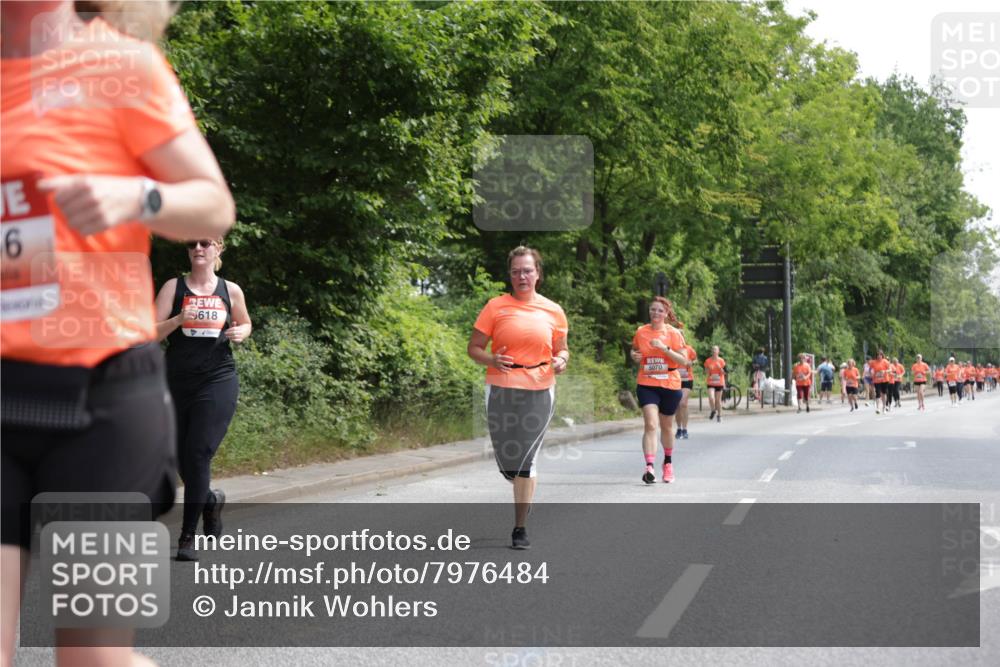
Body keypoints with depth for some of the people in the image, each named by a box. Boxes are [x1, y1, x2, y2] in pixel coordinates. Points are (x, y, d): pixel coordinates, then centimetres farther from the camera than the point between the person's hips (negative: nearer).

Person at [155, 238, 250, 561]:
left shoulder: (231, 291, 6)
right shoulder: (173, 287, 3)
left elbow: (245, 324, 22)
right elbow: (151, 333, -2)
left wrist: (239, 333, -1)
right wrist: (178, 320, -20)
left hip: (217, 382, -2)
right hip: (177, 382, 2)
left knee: (198, 455, -11)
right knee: (181, 458, 9)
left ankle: (188, 536, -5)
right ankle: (211, 499, 41)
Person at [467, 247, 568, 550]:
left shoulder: (553, 311, 6)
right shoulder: (496, 306, 1)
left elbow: (562, 348, 17)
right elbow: (474, 348, 2)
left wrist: (561, 360, -6)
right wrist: (492, 360, -18)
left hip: (539, 391, 0)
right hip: (502, 390, 0)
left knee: (526, 459, -2)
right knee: (507, 461, 5)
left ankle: (520, 528, 7)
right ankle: (525, 494, 41)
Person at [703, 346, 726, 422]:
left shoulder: (721, 361, 1)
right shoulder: (708, 361, 1)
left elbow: (723, 373, 1)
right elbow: (706, 373, 4)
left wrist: (720, 367, -16)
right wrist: (709, 369, -15)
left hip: (719, 383, 0)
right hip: (711, 383, 0)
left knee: (718, 400, 5)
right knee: (711, 398, -18)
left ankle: (719, 415, 19)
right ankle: (713, 411, 8)